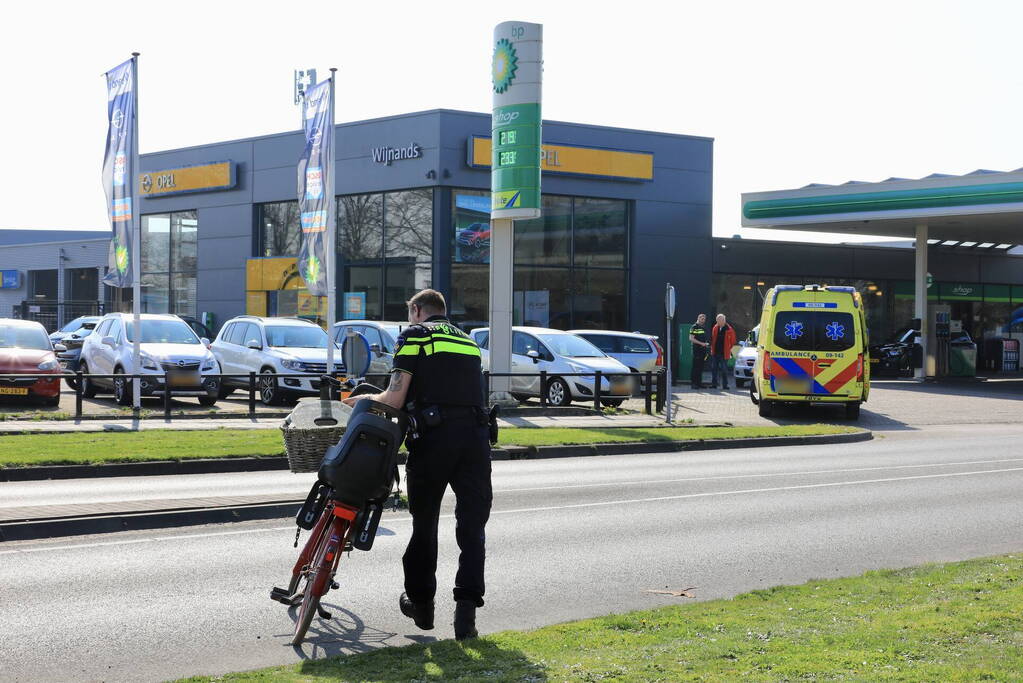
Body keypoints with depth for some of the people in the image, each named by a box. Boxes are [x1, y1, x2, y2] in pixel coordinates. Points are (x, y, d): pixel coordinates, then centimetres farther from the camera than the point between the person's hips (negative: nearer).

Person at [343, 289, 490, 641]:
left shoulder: (414, 335, 5)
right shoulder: (469, 341, 23)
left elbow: (394, 399, -3)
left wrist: (362, 400, 18)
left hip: (434, 437, -3)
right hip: (475, 436, 4)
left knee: (424, 522, 13)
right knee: (472, 526, 5)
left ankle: (421, 602, 25)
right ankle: (466, 609, -5)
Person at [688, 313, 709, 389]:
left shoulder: (703, 328, 19)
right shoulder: (694, 327, -6)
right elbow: (691, 338, -13)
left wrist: (706, 344, 11)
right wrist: (701, 343, -17)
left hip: (703, 350, 8)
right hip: (696, 349, -8)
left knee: (701, 367, 9)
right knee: (696, 367, -8)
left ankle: (699, 383, 13)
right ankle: (693, 383, -6)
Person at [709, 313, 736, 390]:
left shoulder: (729, 329, -7)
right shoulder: (715, 328, 5)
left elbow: (732, 341, 2)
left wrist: (729, 349, 5)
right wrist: (712, 348, 11)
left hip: (724, 354, -4)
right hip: (715, 353, 4)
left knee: (724, 370, 0)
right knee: (714, 368, 6)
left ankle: (725, 385, 7)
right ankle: (714, 384, 12)